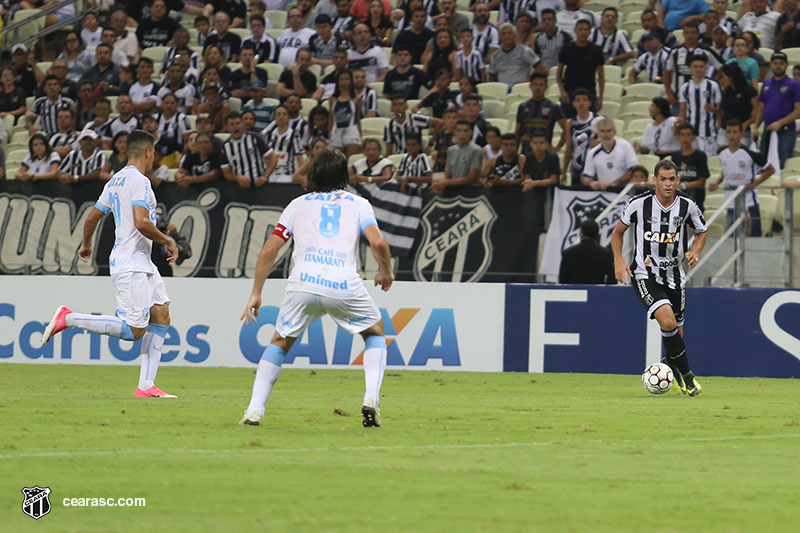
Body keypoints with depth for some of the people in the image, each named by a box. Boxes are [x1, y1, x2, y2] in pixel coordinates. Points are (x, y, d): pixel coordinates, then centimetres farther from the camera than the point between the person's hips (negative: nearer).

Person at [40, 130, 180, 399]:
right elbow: (141, 223, -25)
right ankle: (68, 318, -7)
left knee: (161, 316, 8)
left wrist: (86, 245, 38)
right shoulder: (139, 181, -14)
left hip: (143, 265, 11)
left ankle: (146, 386, 4)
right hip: (131, 267, -11)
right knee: (134, 331, -14)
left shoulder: (115, 181, 15)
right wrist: (167, 241, -11)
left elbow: (92, 217, 21)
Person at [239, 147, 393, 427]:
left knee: (280, 341, 21)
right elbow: (378, 242, 3)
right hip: (345, 283, -1)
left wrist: (256, 293, 22)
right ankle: (371, 398, 3)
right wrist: (386, 272, 22)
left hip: (303, 282, 1)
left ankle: (254, 409, 8)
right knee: (375, 332, 24)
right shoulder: (358, 203, 19)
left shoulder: (298, 204, 22)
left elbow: (269, 250, 17)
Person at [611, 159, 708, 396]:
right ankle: (686, 375, -12)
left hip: (674, 274, 4)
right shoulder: (639, 203, -10)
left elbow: (701, 232, 14)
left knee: (675, 332, 9)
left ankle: (671, 368, 39)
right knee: (667, 321, -24)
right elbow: (618, 231, 5)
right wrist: (619, 260, -8)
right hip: (645, 273, -4)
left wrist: (694, 252, -6)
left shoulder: (687, 205, -4)